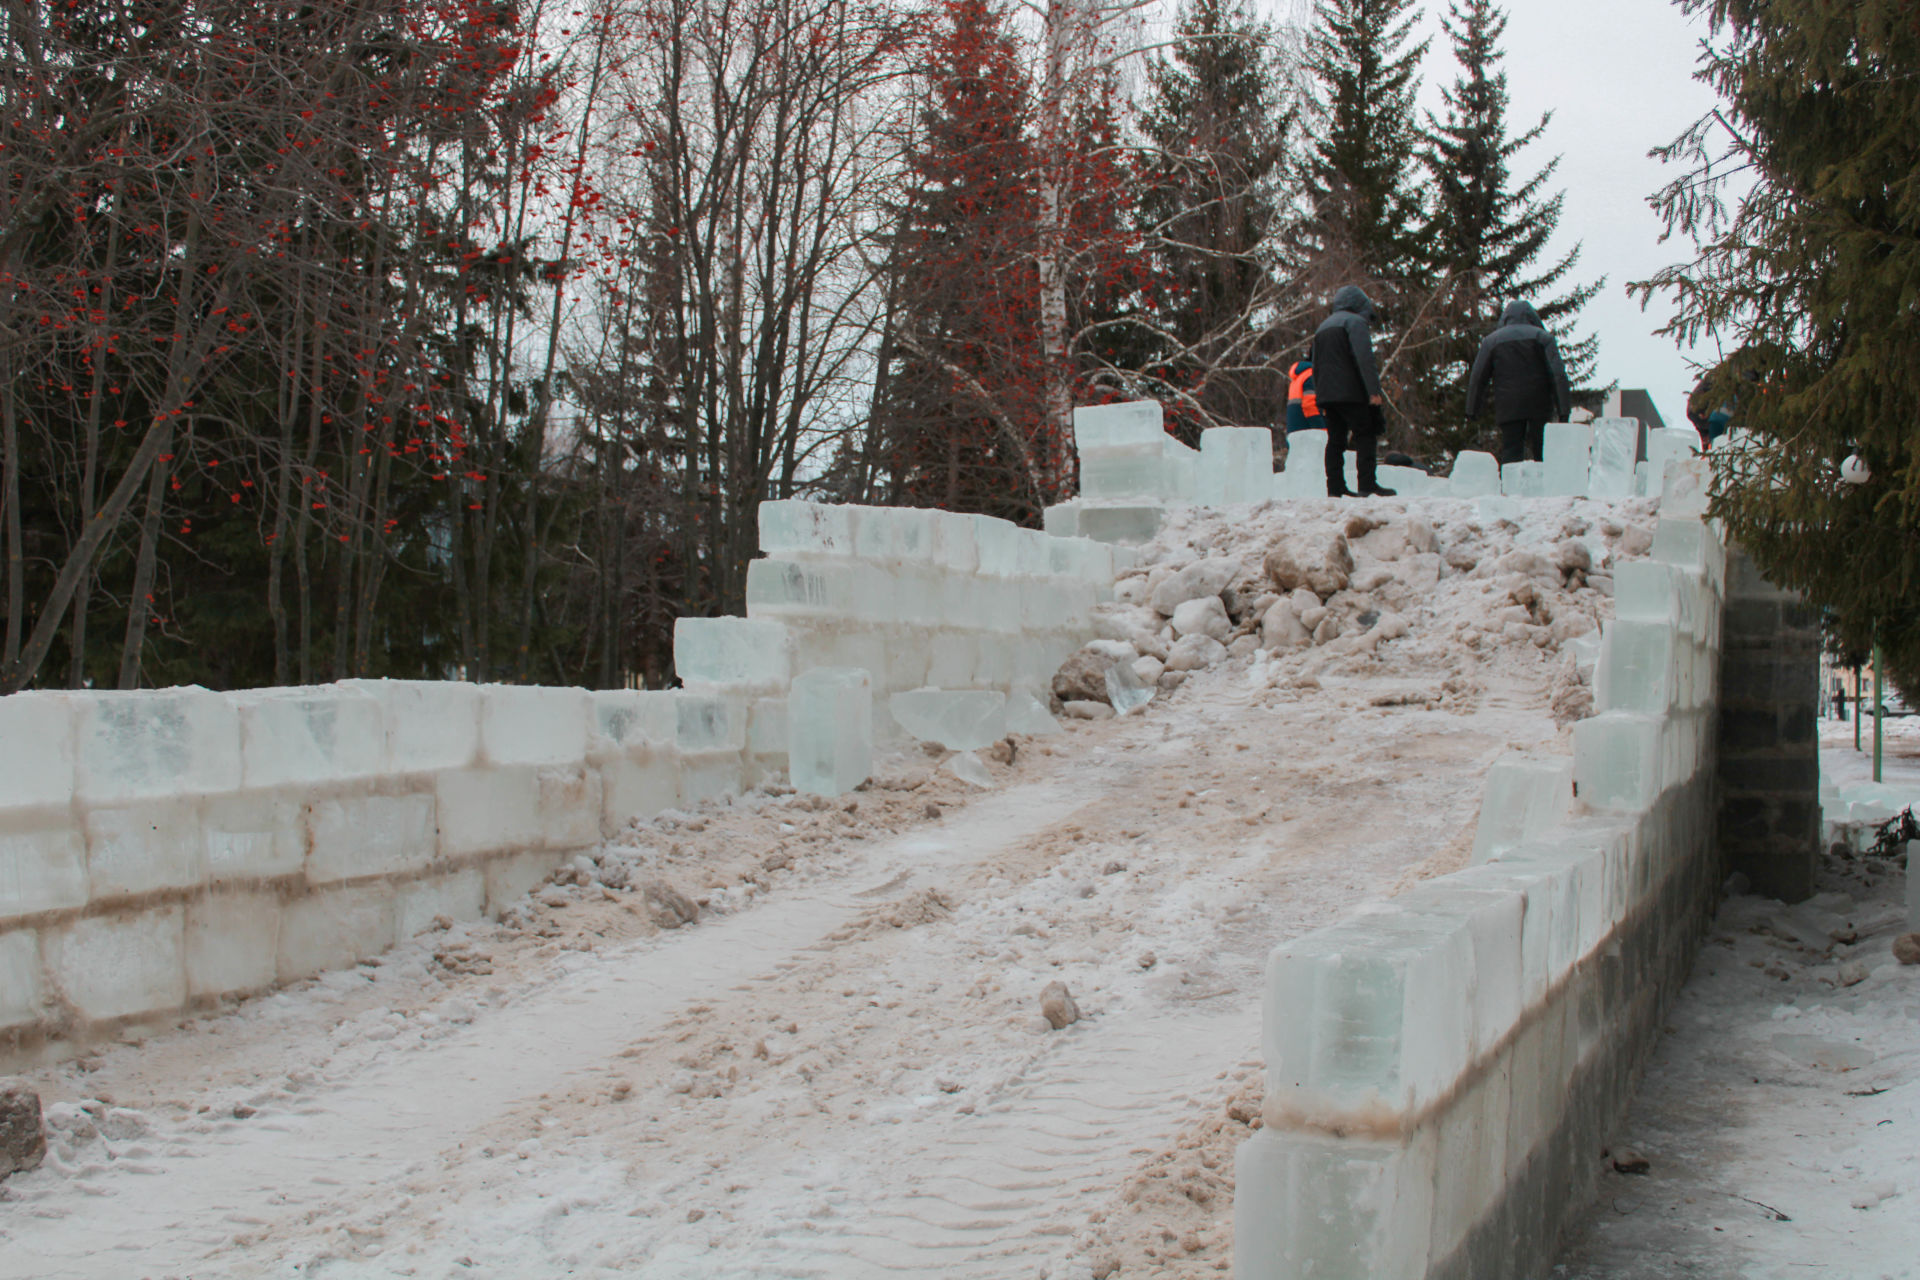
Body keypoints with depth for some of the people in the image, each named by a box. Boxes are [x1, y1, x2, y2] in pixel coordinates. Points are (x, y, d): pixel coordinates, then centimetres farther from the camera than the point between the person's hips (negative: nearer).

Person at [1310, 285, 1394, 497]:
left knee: (1335, 440, 7)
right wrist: (1373, 390, -18)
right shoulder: (1355, 321, -2)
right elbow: (1364, 359, -15)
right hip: (1350, 392, -8)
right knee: (1365, 436, -6)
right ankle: (1367, 484, -15)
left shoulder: (1323, 326, 24)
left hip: (1326, 394, 8)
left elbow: (1316, 366, 25)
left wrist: (1321, 399, 24)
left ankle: (1335, 487, 3)